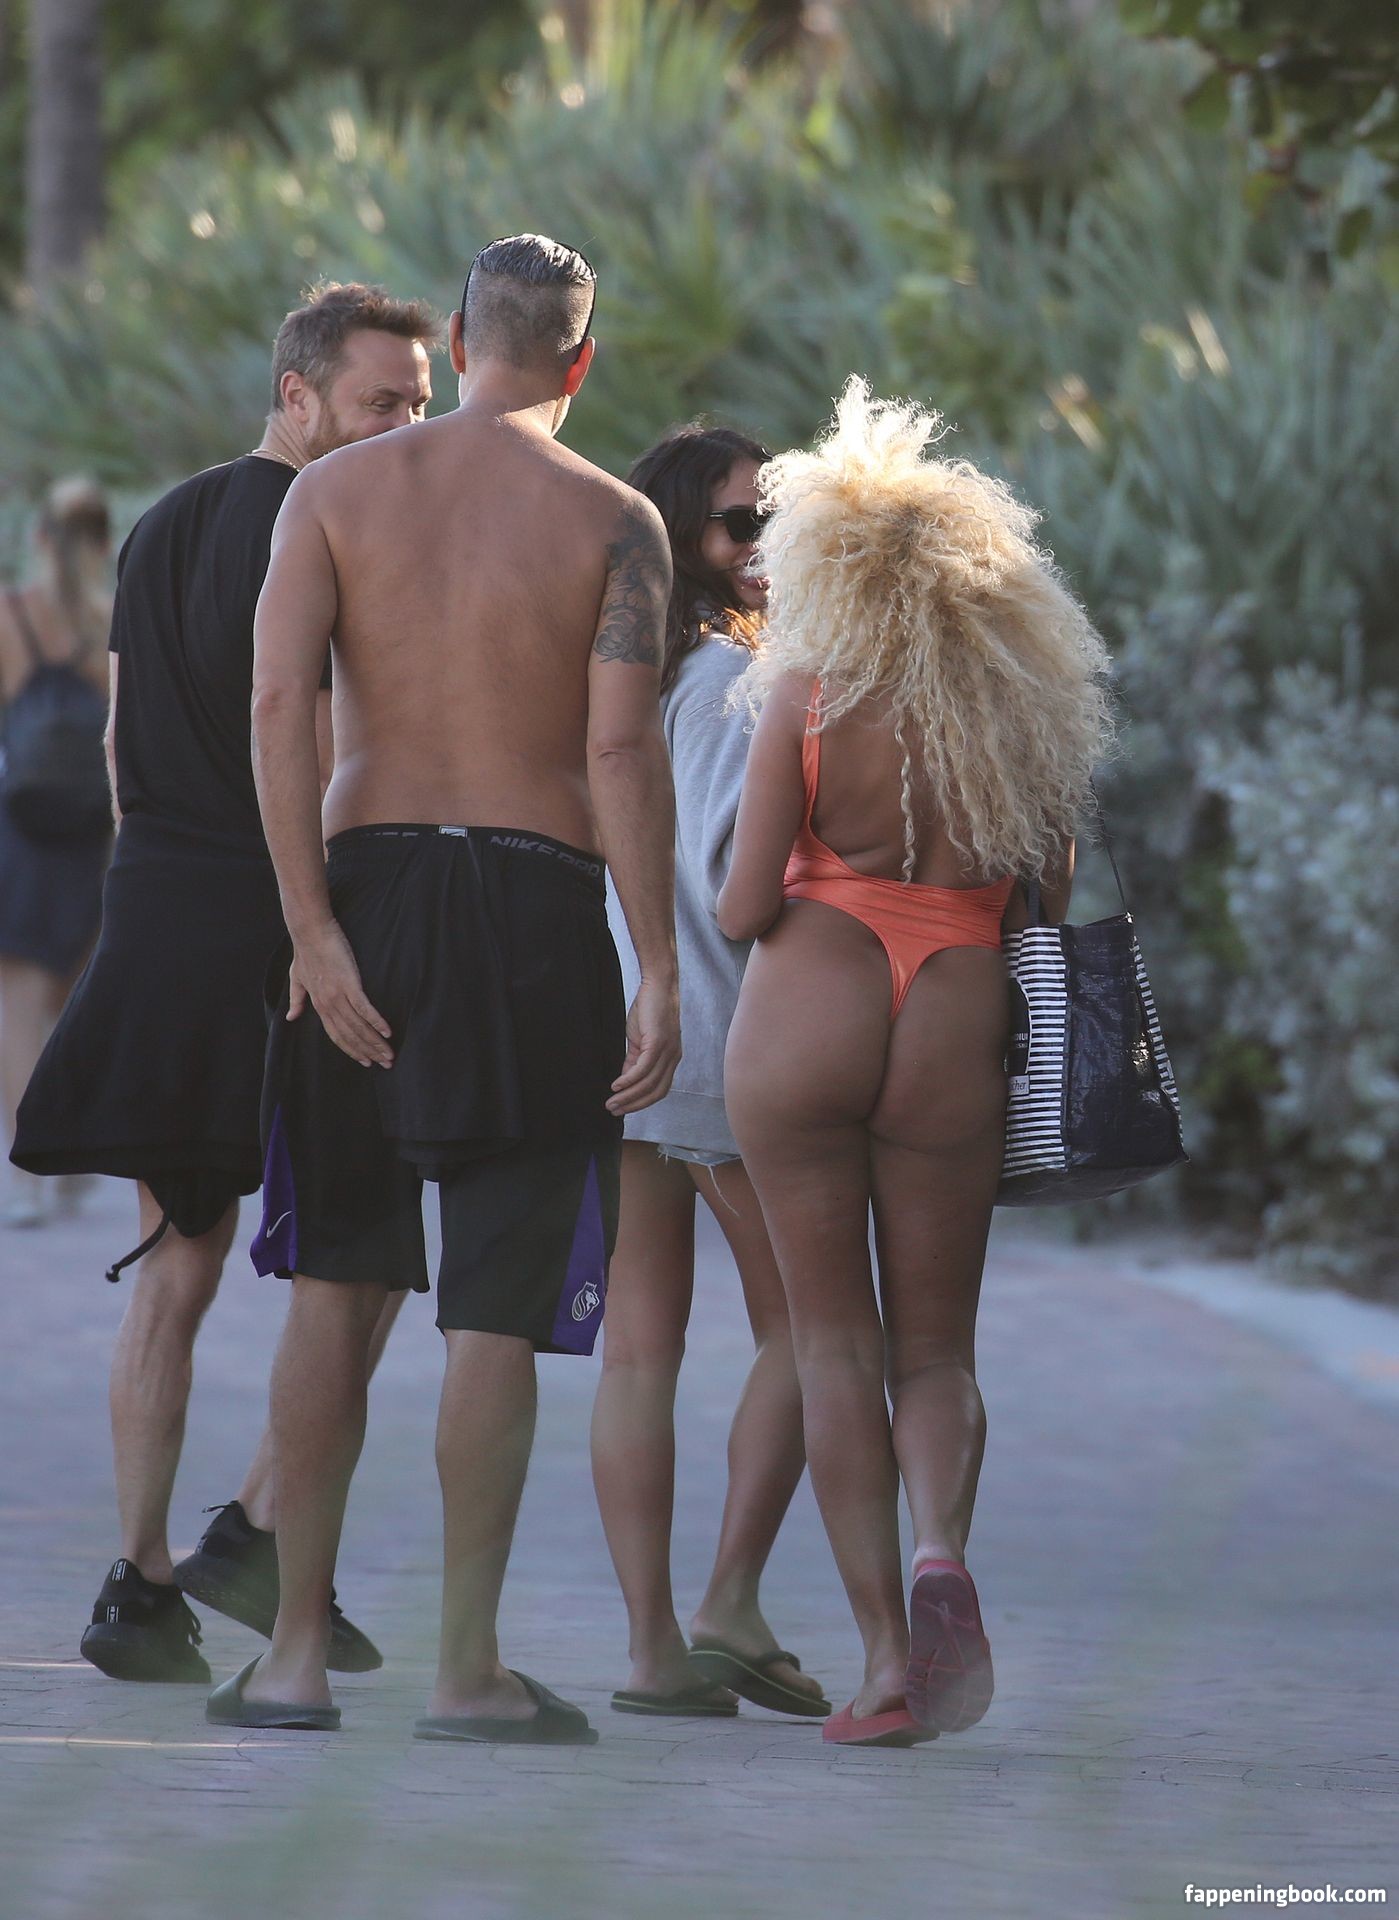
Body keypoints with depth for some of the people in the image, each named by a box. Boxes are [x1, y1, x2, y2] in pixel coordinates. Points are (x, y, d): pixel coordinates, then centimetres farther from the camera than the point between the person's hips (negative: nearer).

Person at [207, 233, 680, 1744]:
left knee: (335, 1287, 11)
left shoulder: (336, 491, 4)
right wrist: (659, 972, -9)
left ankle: (296, 1649, 10)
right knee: (496, 1309, 2)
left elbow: (277, 700, -7)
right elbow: (622, 747, -11)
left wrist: (313, 930, -9)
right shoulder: (613, 522, -1)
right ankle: (468, 1667, 2)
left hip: (365, 881, 2)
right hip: (535, 899, -2)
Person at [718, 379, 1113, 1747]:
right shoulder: (1033, 705, 5)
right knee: (937, 1346, 13)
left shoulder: (805, 692, -4)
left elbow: (744, 908, -7)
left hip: (806, 1009, -2)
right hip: (958, 1023, 2)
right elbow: (1054, 902, 7)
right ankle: (940, 1554, -18)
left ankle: (885, 1653, -1)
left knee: (833, 1340, 6)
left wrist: (738, 899, 16)